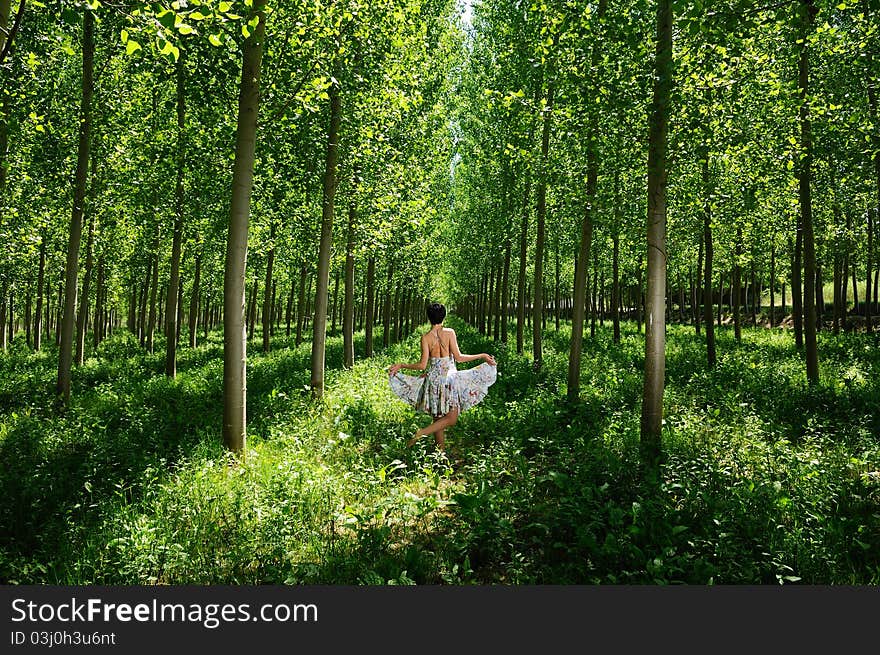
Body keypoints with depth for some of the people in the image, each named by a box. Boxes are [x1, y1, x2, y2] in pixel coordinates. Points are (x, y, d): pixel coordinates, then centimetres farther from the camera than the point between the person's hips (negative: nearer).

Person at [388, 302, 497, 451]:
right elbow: (458, 357, -8)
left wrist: (401, 365, 8)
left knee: (438, 418, 13)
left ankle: (440, 450, 12)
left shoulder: (426, 337, -3)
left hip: (433, 378, 3)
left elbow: (422, 365, -5)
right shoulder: (449, 332, -6)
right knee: (451, 419, 1)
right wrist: (482, 356, 2)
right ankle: (421, 433, -14)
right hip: (450, 377, -3)